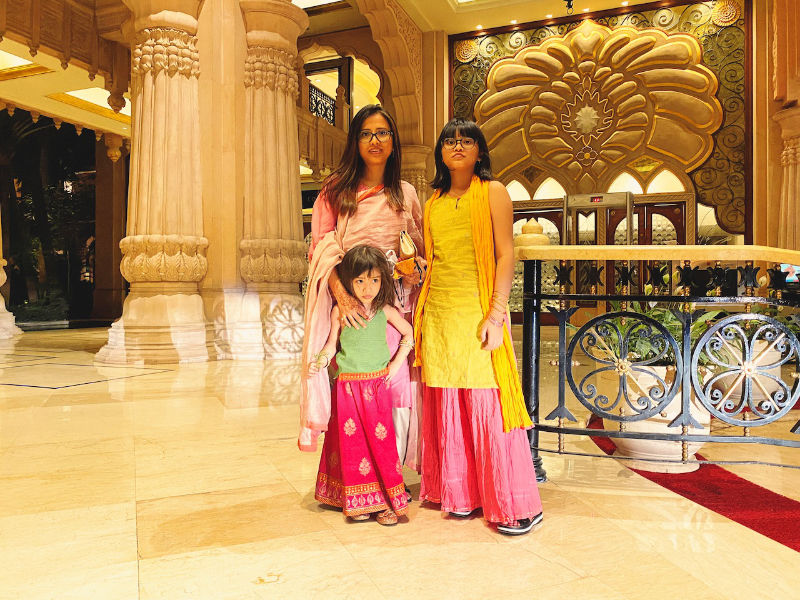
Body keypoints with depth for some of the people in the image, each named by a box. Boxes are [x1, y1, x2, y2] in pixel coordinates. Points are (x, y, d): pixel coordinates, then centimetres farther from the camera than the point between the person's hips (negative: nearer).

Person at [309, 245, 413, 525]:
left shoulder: (385, 310, -1)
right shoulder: (340, 311, -2)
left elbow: (409, 334, 12)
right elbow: (332, 344, 6)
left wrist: (396, 365, 6)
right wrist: (320, 361, -13)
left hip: (377, 385, 0)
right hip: (348, 385, 0)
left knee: (381, 440, 0)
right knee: (351, 442, 4)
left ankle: (387, 501, 13)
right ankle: (359, 501, 19)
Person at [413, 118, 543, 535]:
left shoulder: (492, 192, 3)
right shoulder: (433, 202, 17)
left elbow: (505, 255, -5)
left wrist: (497, 313, -14)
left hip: (478, 310, -5)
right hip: (438, 312, 5)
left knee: (488, 402, -4)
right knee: (448, 405, 7)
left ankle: (513, 505, 8)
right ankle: (461, 494, 21)